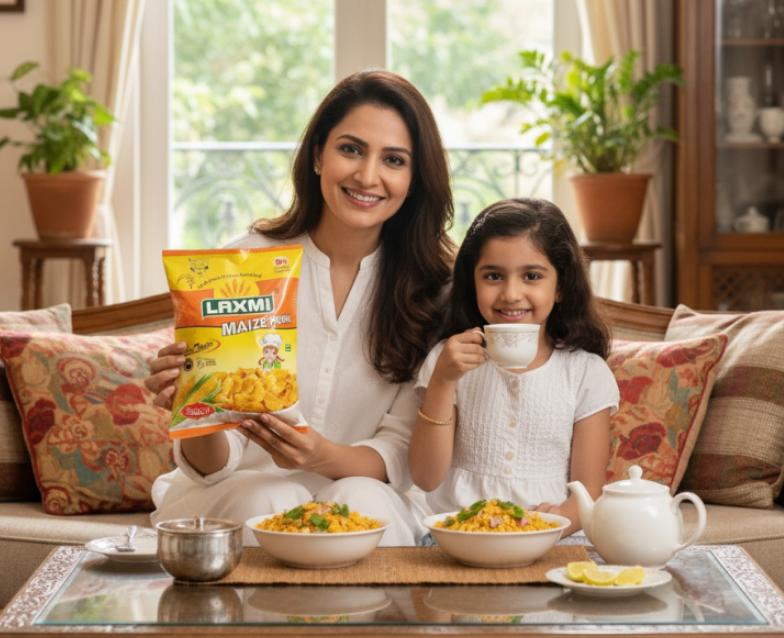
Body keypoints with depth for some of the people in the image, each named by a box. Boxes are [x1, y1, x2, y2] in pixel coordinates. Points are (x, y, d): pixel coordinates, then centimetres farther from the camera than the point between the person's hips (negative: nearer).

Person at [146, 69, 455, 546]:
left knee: (362, 499, -32)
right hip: (235, 492, 0)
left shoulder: (432, 283, -6)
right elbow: (213, 465, -10)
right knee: (270, 502, -33)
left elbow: (401, 454, -8)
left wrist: (324, 457, -31)